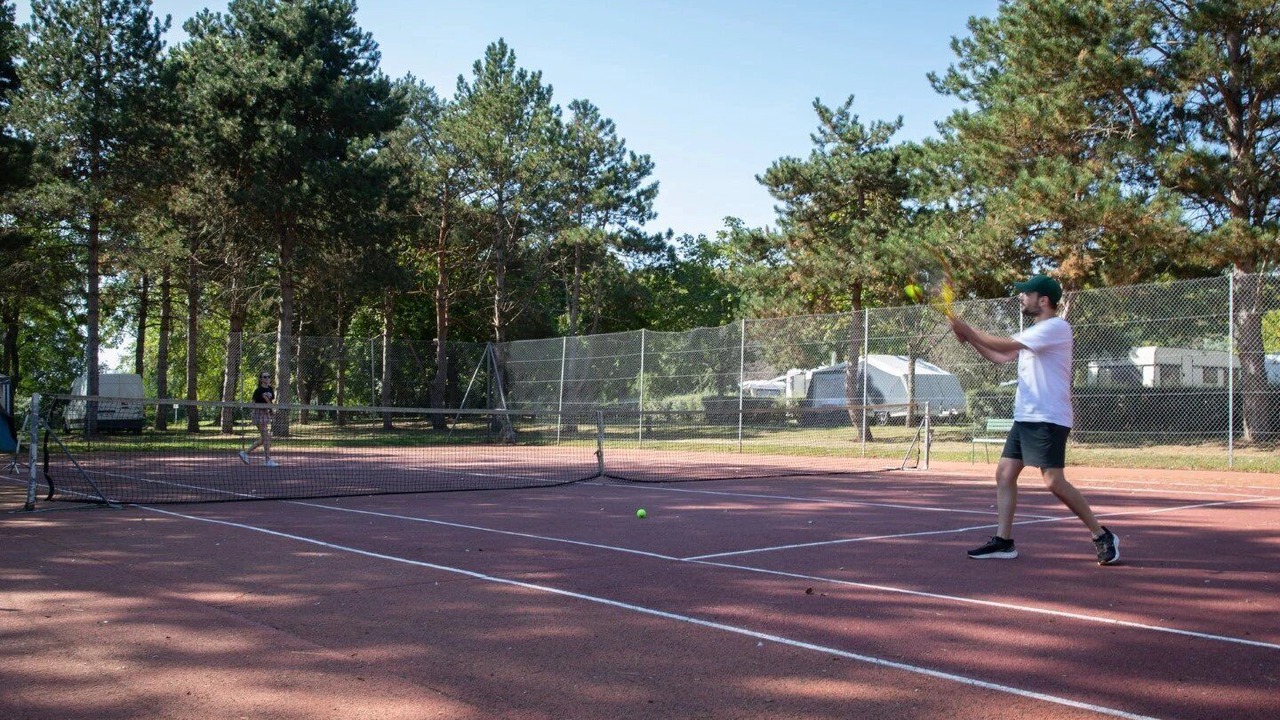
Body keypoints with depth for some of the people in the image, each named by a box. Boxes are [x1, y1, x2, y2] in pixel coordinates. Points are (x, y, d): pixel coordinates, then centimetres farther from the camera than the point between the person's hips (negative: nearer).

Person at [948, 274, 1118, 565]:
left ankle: (1103, 537, 1)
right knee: (1004, 474, 4)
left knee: (1054, 482, -12)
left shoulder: (1056, 327, -13)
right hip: (1025, 418, 10)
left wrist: (968, 330, -10)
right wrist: (969, 338, 11)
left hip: (1048, 420, -10)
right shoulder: (1035, 332, 19)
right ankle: (1004, 541, 6)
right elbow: (1000, 356, 22)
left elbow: (1005, 345, -19)